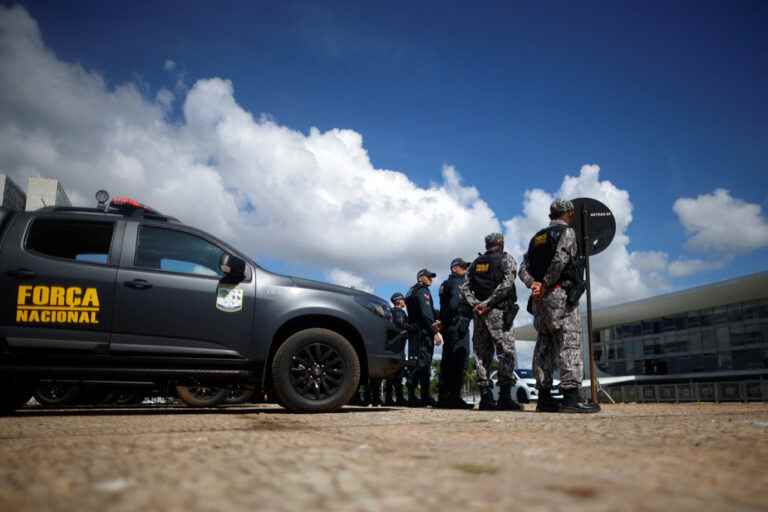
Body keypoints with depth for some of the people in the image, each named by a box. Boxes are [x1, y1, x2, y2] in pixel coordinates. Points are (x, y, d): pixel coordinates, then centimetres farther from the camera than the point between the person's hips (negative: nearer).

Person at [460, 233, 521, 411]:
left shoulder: (476, 263, 17)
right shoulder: (506, 259, 3)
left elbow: (464, 287, 6)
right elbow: (506, 283, -13)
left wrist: (475, 304, -3)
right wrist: (489, 303, -13)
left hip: (479, 314, 5)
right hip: (498, 312, -5)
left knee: (482, 355, 8)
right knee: (506, 352, -4)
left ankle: (485, 397, 8)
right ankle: (505, 397, -11)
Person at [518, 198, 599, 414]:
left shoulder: (537, 237, 22)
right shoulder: (567, 232, 0)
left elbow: (523, 269, 12)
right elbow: (560, 260, -18)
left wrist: (534, 284, -4)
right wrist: (545, 285, -13)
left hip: (539, 299, 7)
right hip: (560, 294, -7)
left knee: (544, 346, 7)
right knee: (569, 343, -10)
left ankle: (544, 398, 7)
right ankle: (571, 397, -16)